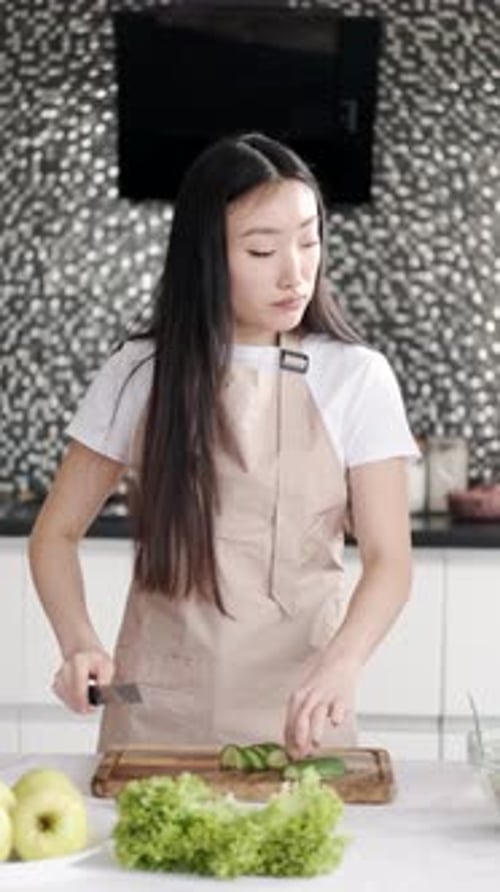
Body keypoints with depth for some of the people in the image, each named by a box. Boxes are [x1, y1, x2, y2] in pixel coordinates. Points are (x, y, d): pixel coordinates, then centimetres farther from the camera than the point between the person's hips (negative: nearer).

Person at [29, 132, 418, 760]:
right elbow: (57, 531, 4)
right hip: (156, 708, 1)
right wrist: (79, 644, -15)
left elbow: (389, 557, -10)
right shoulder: (140, 375, -2)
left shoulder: (356, 378, -5)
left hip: (297, 709, -1)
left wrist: (340, 663, -29)